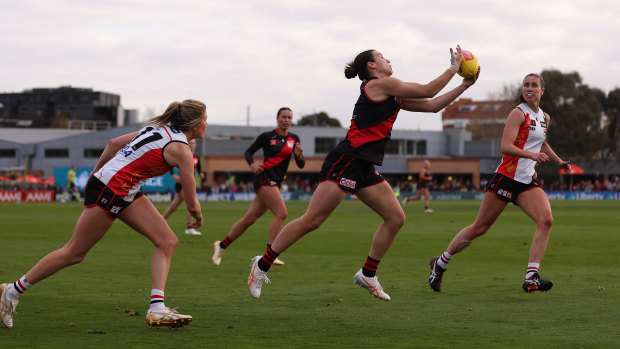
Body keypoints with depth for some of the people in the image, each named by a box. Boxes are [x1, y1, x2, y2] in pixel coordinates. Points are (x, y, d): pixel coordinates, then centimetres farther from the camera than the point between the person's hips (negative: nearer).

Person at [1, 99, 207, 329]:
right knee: (73, 253, 2)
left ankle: (157, 309, -7)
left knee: (167, 241, -1)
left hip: (126, 193, 10)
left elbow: (115, 143, 16)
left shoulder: (160, 128, 10)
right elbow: (192, 204, -9)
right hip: (109, 191, -10)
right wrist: (198, 216, 13)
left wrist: (96, 172, 26)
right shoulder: (181, 150, -14)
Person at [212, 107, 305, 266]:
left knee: (250, 218, 6)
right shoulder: (267, 136, -1)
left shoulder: (294, 139, 12)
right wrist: (252, 165, -13)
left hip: (275, 183, 6)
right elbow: (248, 152, 7)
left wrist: (299, 155, -12)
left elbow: (301, 165, 10)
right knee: (281, 213, -21)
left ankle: (222, 245, 19)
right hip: (264, 177, -6)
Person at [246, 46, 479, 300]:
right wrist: (453, 69, 9)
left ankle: (368, 275, 14)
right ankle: (262, 265, -4)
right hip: (345, 162, -10)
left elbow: (431, 105, 22)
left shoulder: (392, 95, 21)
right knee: (312, 220, -12)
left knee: (396, 218, 5)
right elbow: (428, 91, -3)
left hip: (364, 169, 10)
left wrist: (464, 86, 18)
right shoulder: (379, 84, -7)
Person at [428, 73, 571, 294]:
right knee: (480, 228, 0)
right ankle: (440, 264, 18)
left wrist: (559, 161, 35)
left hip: (528, 182, 7)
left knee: (546, 220, -18)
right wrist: (532, 155, -32)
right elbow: (505, 146, -21)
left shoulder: (544, 118, 15)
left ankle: (531, 277, -20)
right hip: (506, 177, -6)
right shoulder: (519, 113, -9)